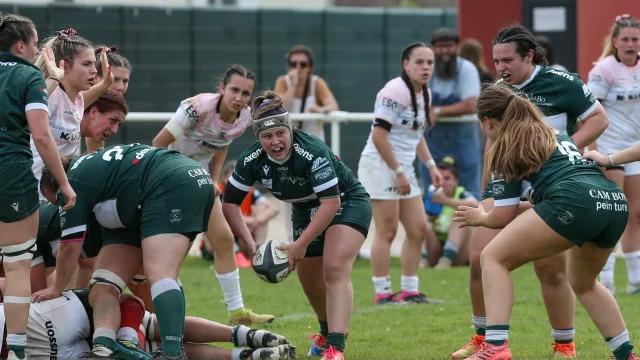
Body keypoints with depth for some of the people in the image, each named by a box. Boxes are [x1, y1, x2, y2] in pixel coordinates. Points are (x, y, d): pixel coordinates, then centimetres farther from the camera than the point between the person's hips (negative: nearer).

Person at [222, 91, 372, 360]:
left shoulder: (313, 151, -35)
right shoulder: (252, 161, -19)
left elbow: (331, 202, -36)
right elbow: (230, 204, -9)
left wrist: (301, 244, -37)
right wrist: (249, 245, -19)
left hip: (347, 204, -6)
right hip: (306, 213, 6)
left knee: (335, 270, -27)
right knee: (310, 285, 15)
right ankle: (328, 332, 45)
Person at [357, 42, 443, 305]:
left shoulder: (424, 94, 12)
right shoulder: (396, 91, -17)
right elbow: (378, 136, -20)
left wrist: (430, 165, 15)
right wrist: (398, 172, -18)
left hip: (403, 168, 9)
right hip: (381, 165, -9)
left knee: (418, 229, 8)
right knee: (387, 232, -7)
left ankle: (410, 291, 15)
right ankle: (382, 293, -1)